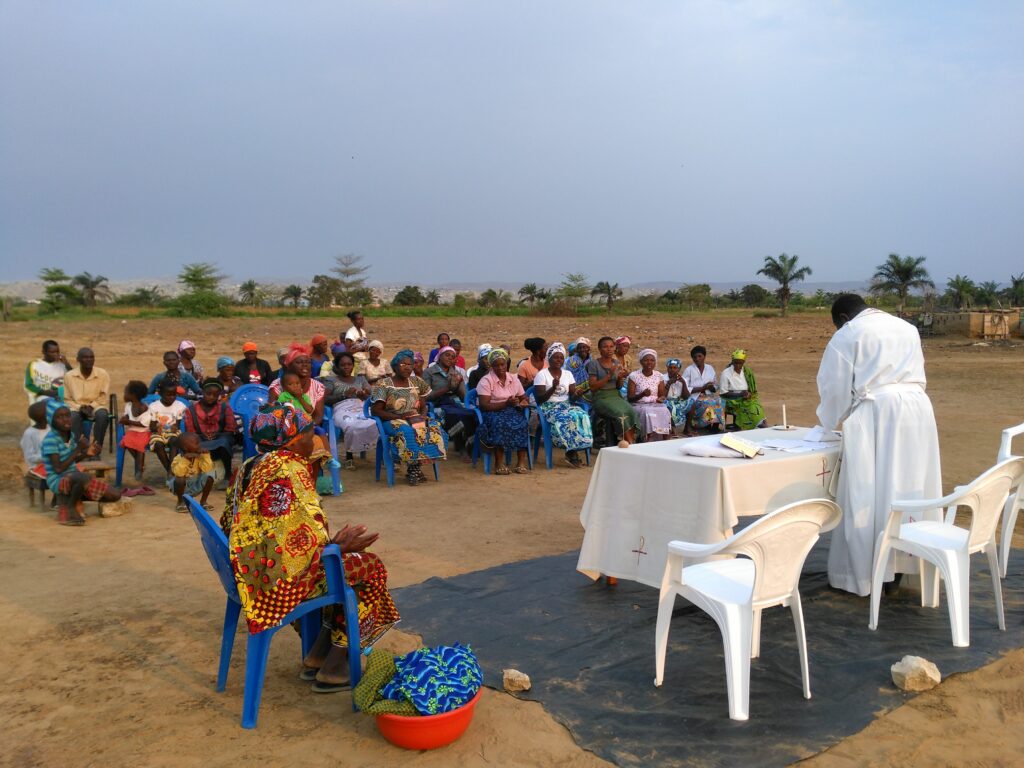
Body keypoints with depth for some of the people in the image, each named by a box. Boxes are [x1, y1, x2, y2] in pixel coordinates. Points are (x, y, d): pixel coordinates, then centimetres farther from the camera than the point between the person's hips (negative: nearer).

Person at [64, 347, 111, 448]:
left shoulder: (103, 374, -6)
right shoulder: (69, 376, -5)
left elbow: (104, 398, 1)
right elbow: (67, 399, 2)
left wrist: (91, 406, -15)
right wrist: (80, 407, -15)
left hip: (96, 406, 0)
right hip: (77, 407, 0)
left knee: (102, 415, -34)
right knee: (73, 417, -34)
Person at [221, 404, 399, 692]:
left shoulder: (249, 468, 8)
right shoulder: (290, 471, -20)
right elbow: (305, 541, -25)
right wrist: (339, 546, -5)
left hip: (250, 573, 10)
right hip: (283, 579, -10)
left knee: (350, 560, 22)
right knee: (370, 567, 6)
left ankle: (317, 655, 21)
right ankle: (333, 668, 12)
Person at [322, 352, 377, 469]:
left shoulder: (360, 379, 27)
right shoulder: (331, 380, 16)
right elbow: (325, 399, 1)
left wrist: (363, 395, -5)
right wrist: (344, 394, -9)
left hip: (362, 408, 3)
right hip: (342, 409, -2)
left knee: (376, 425, -35)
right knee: (352, 426, -39)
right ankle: (349, 455, -14)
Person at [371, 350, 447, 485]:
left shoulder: (417, 382, 14)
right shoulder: (383, 385, -1)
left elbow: (423, 406, 18)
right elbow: (376, 411, -6)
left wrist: (423, 415, -7)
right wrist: (399, 416, -16)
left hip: (416, 419, 5)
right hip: (393, 421, -5)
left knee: (435, 430, -27)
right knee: (407, 432, -39)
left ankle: (415, 468, -15)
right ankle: (412, 467, -20)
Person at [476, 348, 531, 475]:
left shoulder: (514, 379, 12)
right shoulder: (486, 381, -4)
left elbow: (524, 397, 21)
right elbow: (484, 405, -13)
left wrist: (524, 402, -5)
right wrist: (506, 404, -21)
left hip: (512, 411, 4)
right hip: (492, 412, -4)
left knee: (522, 423, -29)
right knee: (500, 423, -38)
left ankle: (521, 461, -27)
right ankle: (499, 463, -32)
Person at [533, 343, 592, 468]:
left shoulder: (568, 374, 13)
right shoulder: (542, 374, -3)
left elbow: (573, 395, 9)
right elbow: (539, 399, -9)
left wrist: (577, 392, -14)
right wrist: (553, 388, -21)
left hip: (566, 405, 5)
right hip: (549, 408, -5)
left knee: (582, 415, -28)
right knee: (568, 418, -35)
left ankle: (572, 452, -21)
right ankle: (572, 452, -22)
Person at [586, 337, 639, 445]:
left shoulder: (617, 363, 13)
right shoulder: (594, 363, -2)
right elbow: (593, 387, -8)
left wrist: (620, 378, -6)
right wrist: (609, 375, -15)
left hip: (617, 396, 5)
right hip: (601, 398, -5)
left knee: (632, 412, -27)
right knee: (620, 414, -33)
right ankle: (631, 444, -28)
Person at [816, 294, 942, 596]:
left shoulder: (848, 334, 3)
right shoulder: (907, 328, 21)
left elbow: (834, 386, 2)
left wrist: (829, 421, 20)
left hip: (876, 413, -6)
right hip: (917, 409, 6)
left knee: (867, 495, -1)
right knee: (910, 488, 12)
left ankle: (862, 574, 3)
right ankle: (906, 563, 19)